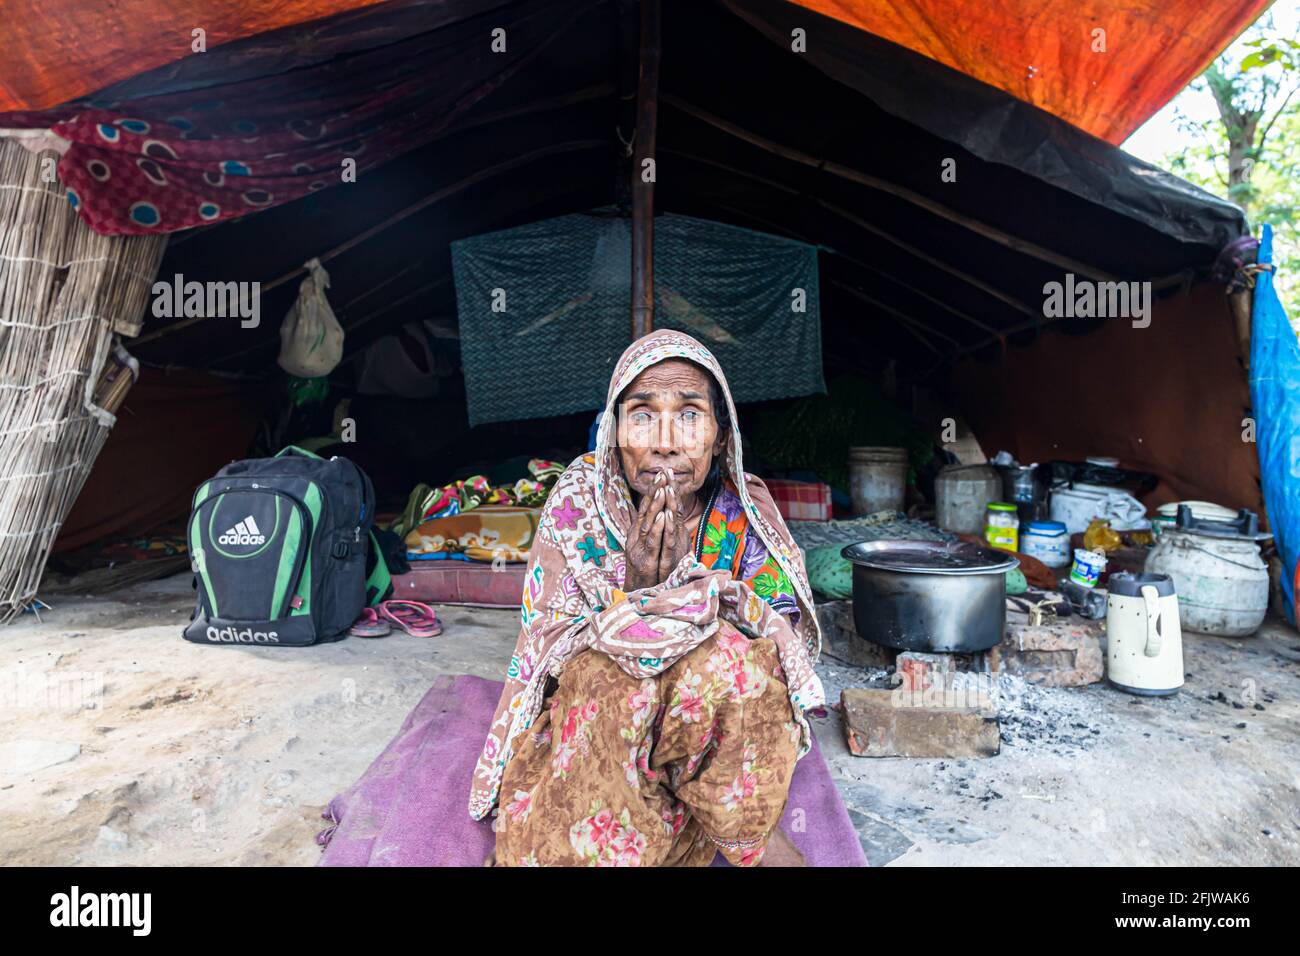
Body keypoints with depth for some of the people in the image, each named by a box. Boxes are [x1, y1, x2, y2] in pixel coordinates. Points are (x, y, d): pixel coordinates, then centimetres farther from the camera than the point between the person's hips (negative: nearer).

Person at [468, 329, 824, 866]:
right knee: (603, 677, -32)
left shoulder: (743, 511, -10)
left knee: (727, 651, -29)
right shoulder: (577, 500, -14)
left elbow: (788, 637, -8)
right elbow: (547, 644, -14)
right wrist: (640, 585, -31)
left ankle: (751, 832, -6)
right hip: (589, 704, 0)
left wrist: (713, 596, -28)